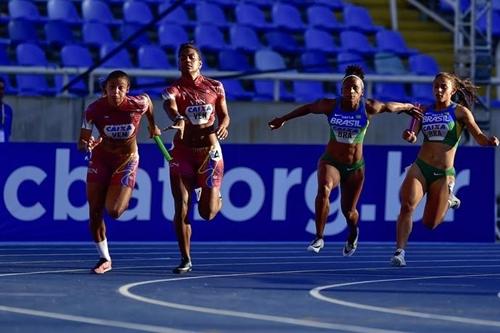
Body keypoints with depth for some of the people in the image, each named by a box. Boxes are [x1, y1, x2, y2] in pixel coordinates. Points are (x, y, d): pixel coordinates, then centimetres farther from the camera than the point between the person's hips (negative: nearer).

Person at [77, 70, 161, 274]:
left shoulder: (137, 105, -23)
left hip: (127, 160, -1)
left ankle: (124, 199, 24)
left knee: (114, 211, -15)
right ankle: (104, 259, 15)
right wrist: (87, 145, -41)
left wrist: (152, 126, 16)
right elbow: (81, 144, -17)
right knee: (95, 212, -2)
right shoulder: (94, 110, -22)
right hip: (101, 159, 1)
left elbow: (147, 99, 4)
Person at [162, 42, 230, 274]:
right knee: (181, 208, -7)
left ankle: (215, 198, 37)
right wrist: (179, 120, -49)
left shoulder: (215, 87, 4)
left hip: (209, 151, 1)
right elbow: (171, 108, -25)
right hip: (182, 151, -1)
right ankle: (185, 260, 4)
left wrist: (221, 128, -12)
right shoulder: (173, 90, -4)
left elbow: (224, 115, 12)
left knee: (207, 213, 0)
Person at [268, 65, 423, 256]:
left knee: (348, 211, 7)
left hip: (355, 167, 0)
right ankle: (319, 238, -24)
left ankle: (353, 234, 46)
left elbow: (389, 107, 6)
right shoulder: (330, 106, -11)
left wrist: (408, 108, 23)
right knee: (323, 190, -32)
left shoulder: (368, 108, -13)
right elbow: (308, 108, 8)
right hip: (330, 161, 0)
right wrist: (283, 119, 17)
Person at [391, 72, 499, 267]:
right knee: (407, 205, -22)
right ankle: (400, 251, -16)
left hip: (443, 174, -2)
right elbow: (413, 136, 2)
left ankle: (448, 200, 33)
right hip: (420, 168, 2)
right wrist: (409, 136, -22)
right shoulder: (425, 111, 9)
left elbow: (479, 137, -7)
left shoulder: (460, 112, 0)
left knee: (430, 223, 2)